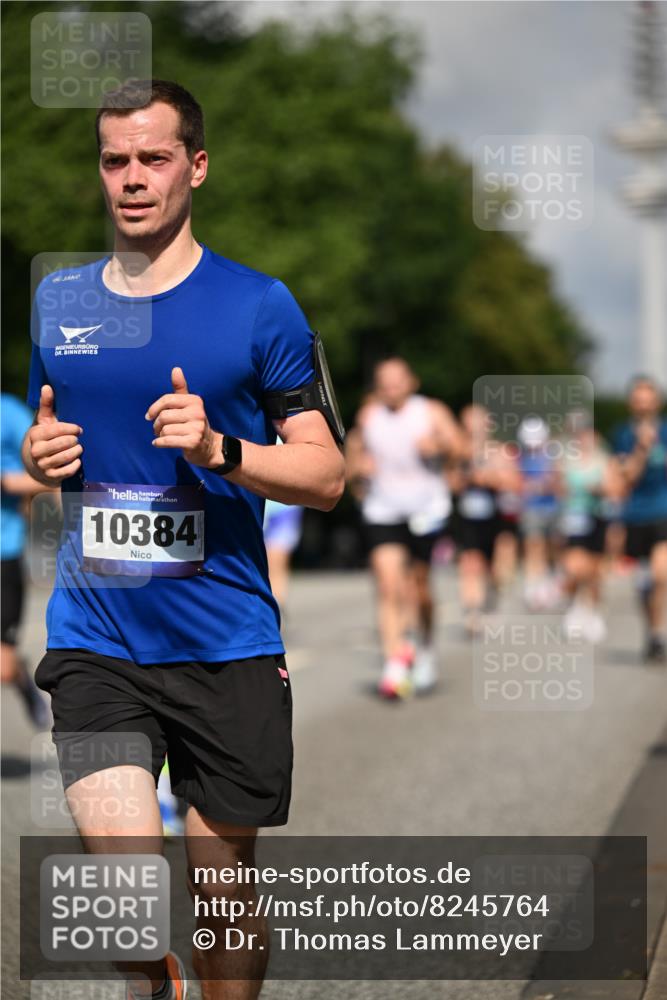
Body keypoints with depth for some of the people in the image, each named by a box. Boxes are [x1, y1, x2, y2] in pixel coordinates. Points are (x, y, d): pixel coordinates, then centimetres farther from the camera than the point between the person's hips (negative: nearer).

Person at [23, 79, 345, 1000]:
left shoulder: (257, 306, -1)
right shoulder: (56, 301, 10)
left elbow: (326, 474, -2)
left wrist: (220, 449, -18)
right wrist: (40, 456, 1)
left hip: (229, 646, -1)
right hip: (94, 639, 1)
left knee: (223, 889, 8)